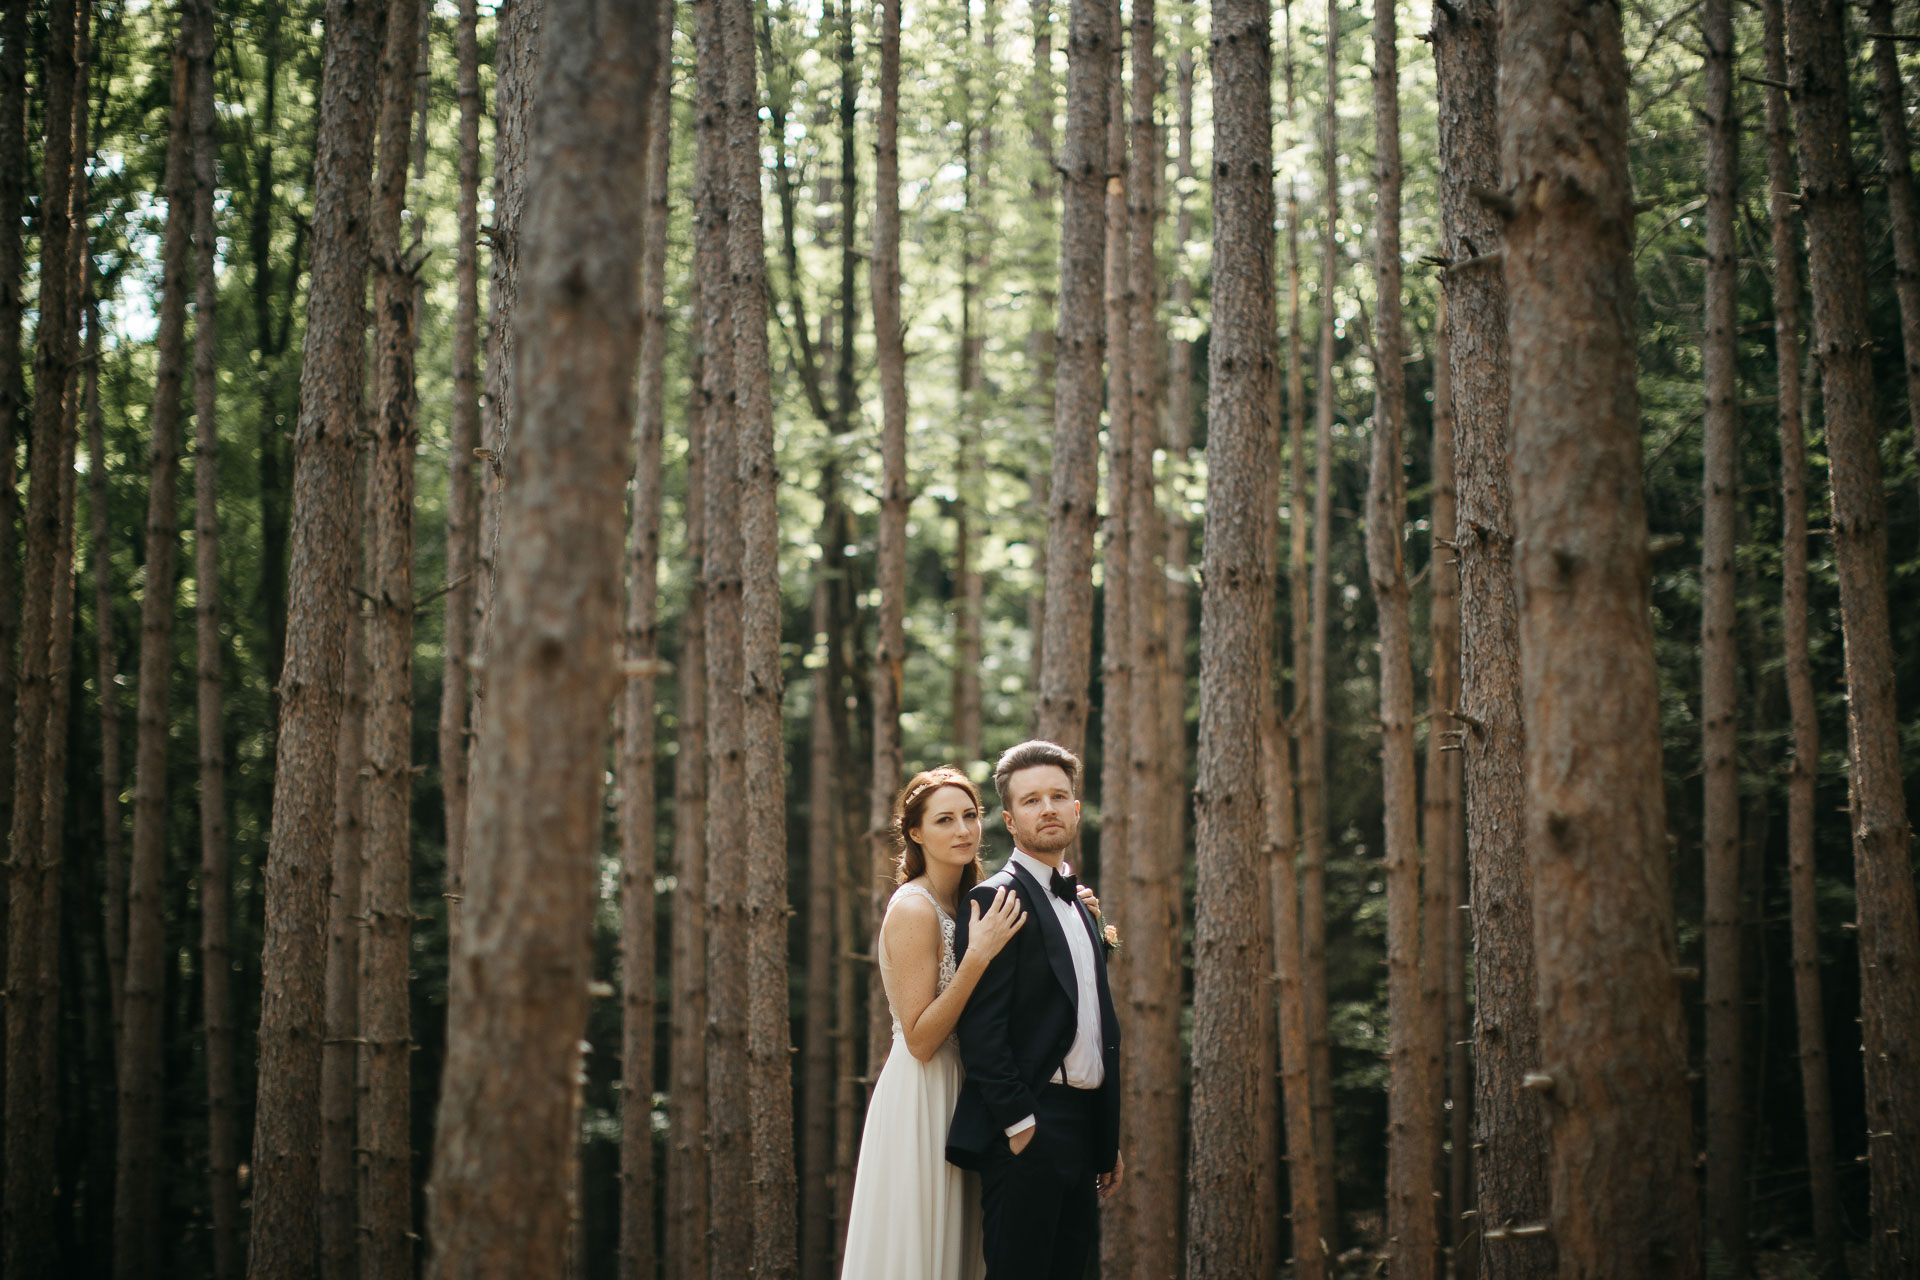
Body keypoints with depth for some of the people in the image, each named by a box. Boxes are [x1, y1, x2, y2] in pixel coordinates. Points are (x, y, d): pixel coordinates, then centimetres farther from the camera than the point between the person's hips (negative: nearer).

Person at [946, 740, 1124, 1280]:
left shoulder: (1079, 907, 19)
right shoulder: (998, 896, -9)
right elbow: (981, 1029, -16)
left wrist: (1109, 1143, 19)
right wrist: (1019, 1123, -19)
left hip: (1081, 1130, 8)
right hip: (1028, 1132, -8)